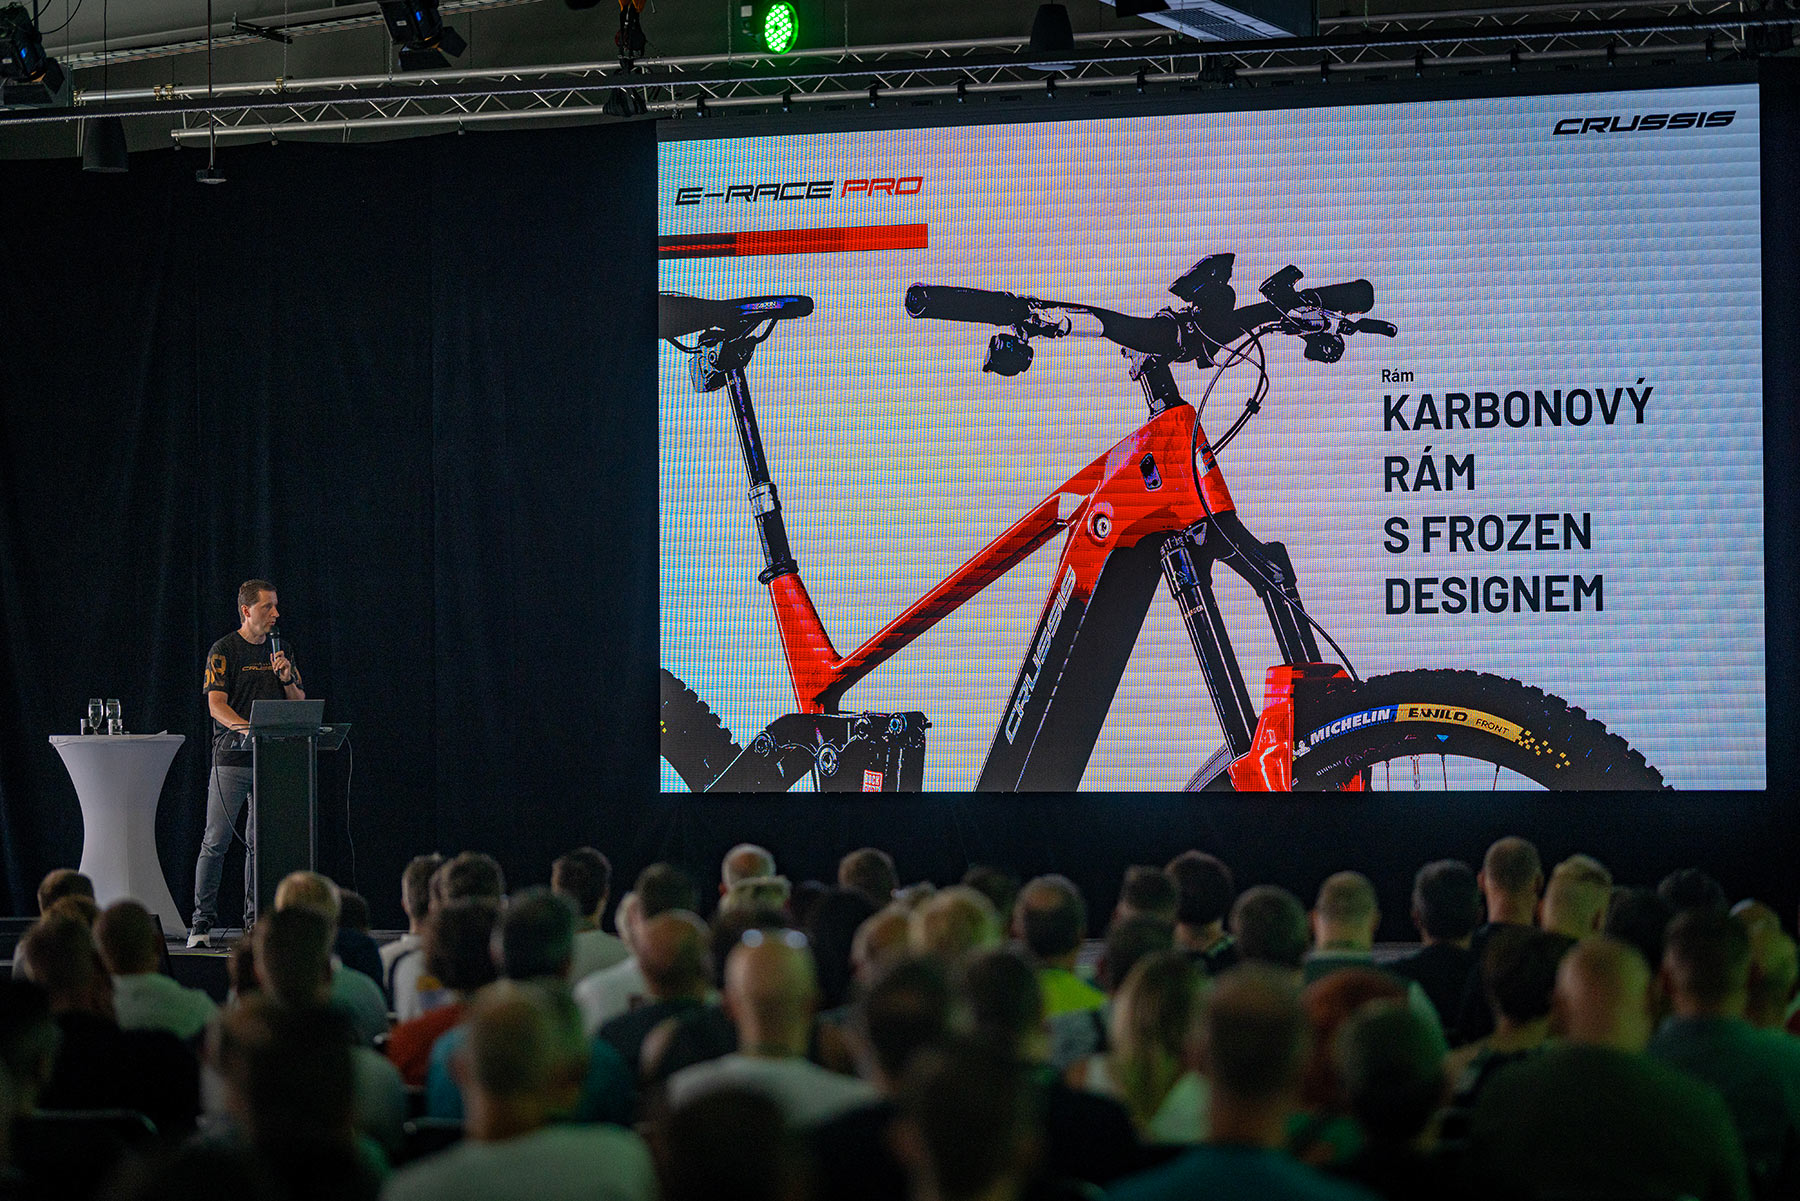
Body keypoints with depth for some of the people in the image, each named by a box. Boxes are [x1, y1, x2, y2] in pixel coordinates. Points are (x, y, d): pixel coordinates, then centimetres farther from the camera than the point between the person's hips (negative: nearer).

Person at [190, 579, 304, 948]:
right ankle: (201, 923, -1)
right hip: (231, 758, -5)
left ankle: (256, 921, 11)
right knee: (216, 841, -5)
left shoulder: (279, 650, 15)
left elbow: (300, 703, 17)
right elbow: (216, 705, -12)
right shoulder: (224, 650, -3)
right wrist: (249, 728, -29)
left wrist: (287, 679, -3)